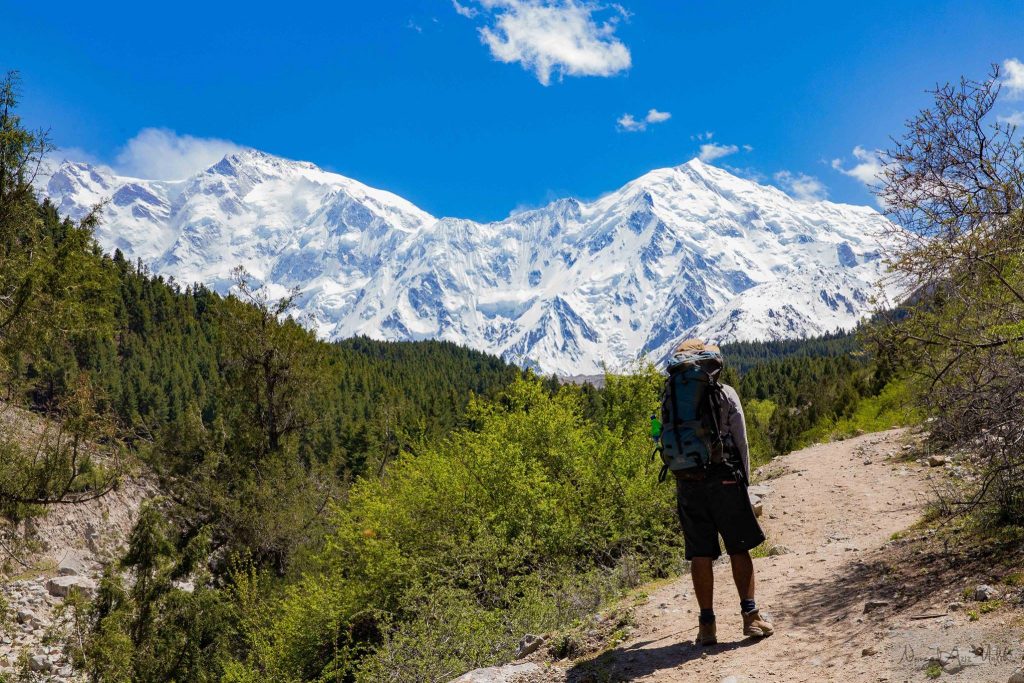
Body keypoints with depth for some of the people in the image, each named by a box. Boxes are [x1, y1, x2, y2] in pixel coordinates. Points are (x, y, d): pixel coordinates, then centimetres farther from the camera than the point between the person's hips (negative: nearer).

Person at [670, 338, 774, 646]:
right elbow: (741, 443, 0)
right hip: (724, 479, -2)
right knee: (739, 549, 10)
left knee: (700, 555, 6)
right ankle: (750, 615, 8)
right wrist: (745, 480, 9)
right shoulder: (726, 394, 0)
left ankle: (707, 625, 9)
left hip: (687, 484, 2)